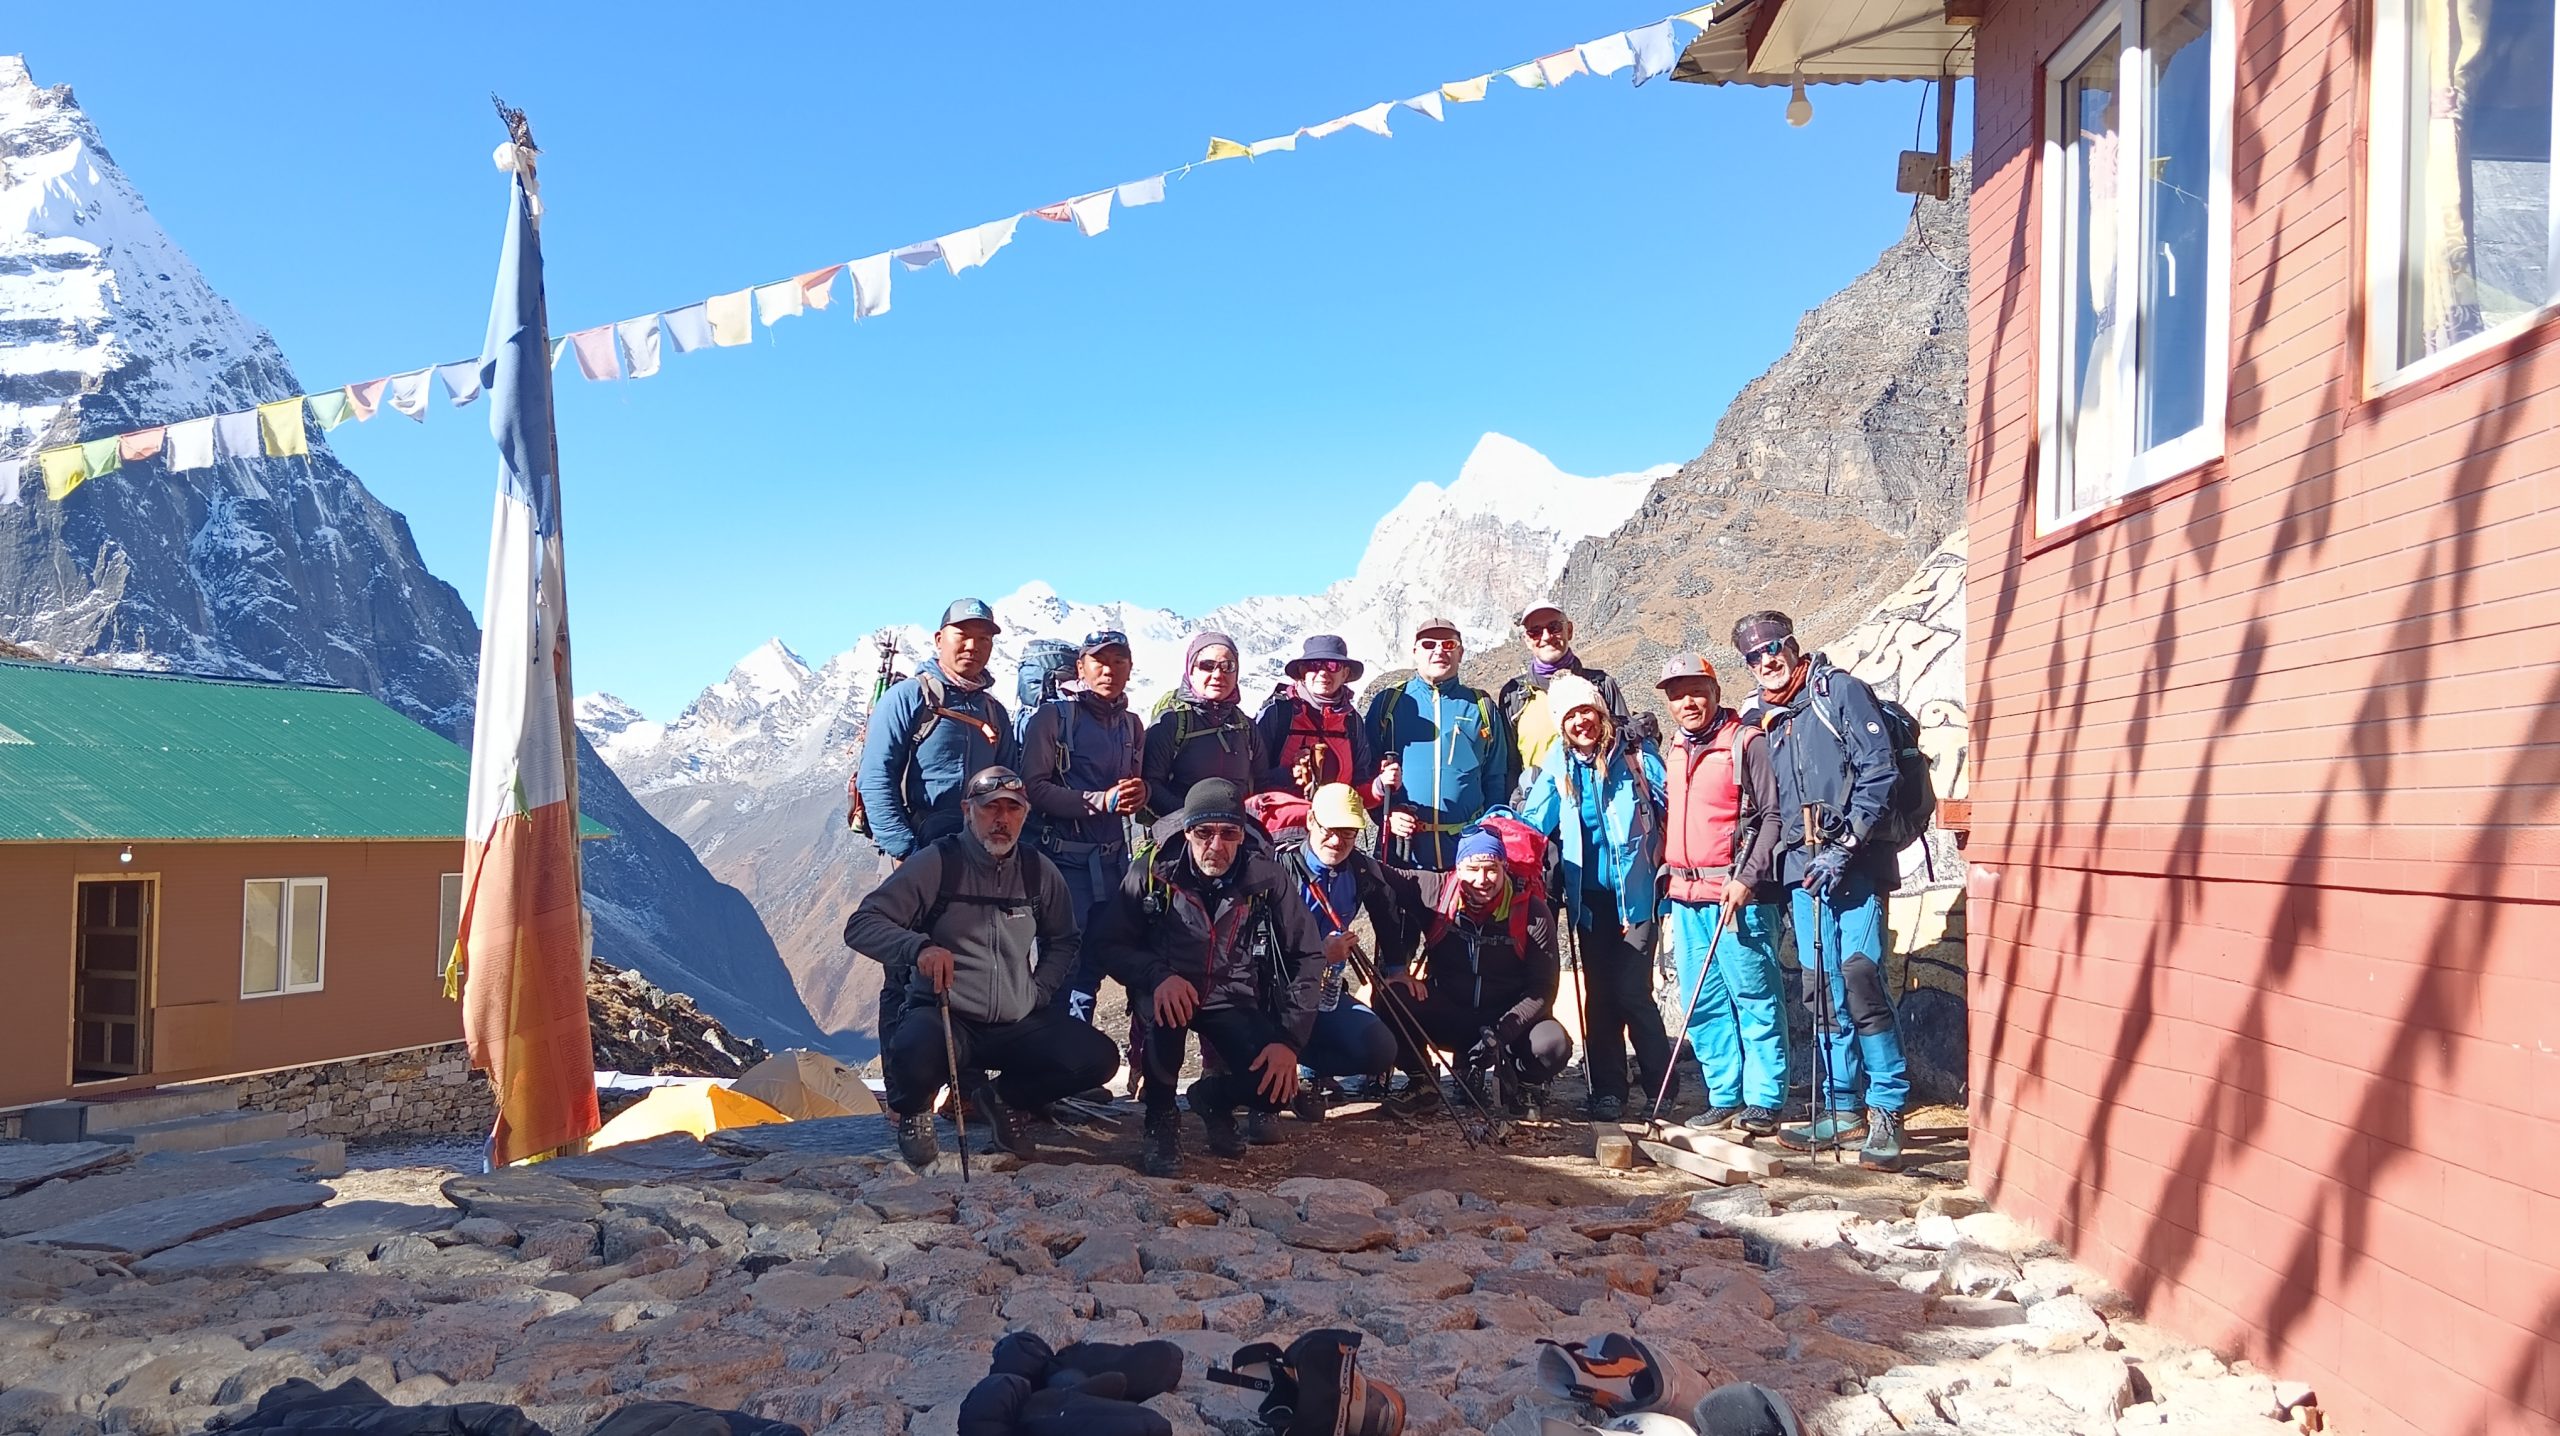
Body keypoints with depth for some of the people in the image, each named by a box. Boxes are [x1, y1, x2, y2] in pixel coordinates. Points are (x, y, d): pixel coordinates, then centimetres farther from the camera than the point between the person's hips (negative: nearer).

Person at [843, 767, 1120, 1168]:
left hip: (1018, 1024, 4)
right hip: (943, 1016, -4)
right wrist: (919, 946, -28)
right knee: (915, 1055, -38)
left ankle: (1003, 1097, 15)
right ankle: (915, 1111, 4)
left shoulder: (1039, 871, 6)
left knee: (1099, 1058, -15)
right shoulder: (935, 863, -7)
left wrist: (1037, 992, 5)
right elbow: (860, 925, -10)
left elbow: (1062, 942, 22)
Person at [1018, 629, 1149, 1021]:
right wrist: (1102, 800, -20)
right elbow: (1035, 787, -12)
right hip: (1063, 859, -6)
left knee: (1093, 967, 12)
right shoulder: (1053, 716, -4)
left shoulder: (1131, 725, 13)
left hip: (1112, 861, 6)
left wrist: (1139, 794, -5)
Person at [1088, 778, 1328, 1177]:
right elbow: (1109, 943, -11)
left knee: (1277, 1090, -21)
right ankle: (1160, 1117, -7)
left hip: (1234, 1004, 2)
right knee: (1166, 1007, -37)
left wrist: (1290, 1039, -13)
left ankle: (1213, 1098, 17)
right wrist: (1157, 976, -32)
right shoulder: (1154, 873, -13)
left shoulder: (1266, 878, -10)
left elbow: (1308, 955, -4)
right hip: (1172, 993, -1)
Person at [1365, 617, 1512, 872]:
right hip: (1403, 848, -1)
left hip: (1469, 847, 1)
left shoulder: (1482, 707, 11)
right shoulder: (1387, 703, 7)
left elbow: (1496, 780, 12)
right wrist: (1386, 814, -10)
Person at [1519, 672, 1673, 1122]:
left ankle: (1662, 1087, 7)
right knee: (1600, 994, 7)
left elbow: (1671, 813, 2)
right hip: (1589, 896, 3)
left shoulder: (1636, 758, -2)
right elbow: (1533, 823, 6)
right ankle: (1607, 1092, 14)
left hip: (1636, 893, -3)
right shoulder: (1558, 765, 5)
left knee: (1632, 991, -9)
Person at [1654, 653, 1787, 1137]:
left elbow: (1773, 816, -11)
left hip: (1738, 896, -7)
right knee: (1703, 1004, 10)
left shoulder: (1747, 743, -6)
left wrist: (1748, 878, -17)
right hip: (1686, 896, 7)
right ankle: (1725, 1096, 18)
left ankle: (1764, 1100, 4)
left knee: (1754, 998, -2)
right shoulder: (1672, 751, 16)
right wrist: (1665, 871, 16)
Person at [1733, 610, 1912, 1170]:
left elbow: (1878, 771, -9)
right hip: (1801, 869, 6)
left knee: (1860, 978, -14)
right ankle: (1841, 1110, 14)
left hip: (1853, 863, -6)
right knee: (1822, 990, 7)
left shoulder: (1840, 690, -1)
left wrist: (1842, 848, -13)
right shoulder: (1759, 720, 16)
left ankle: (1887, 1111, -6)